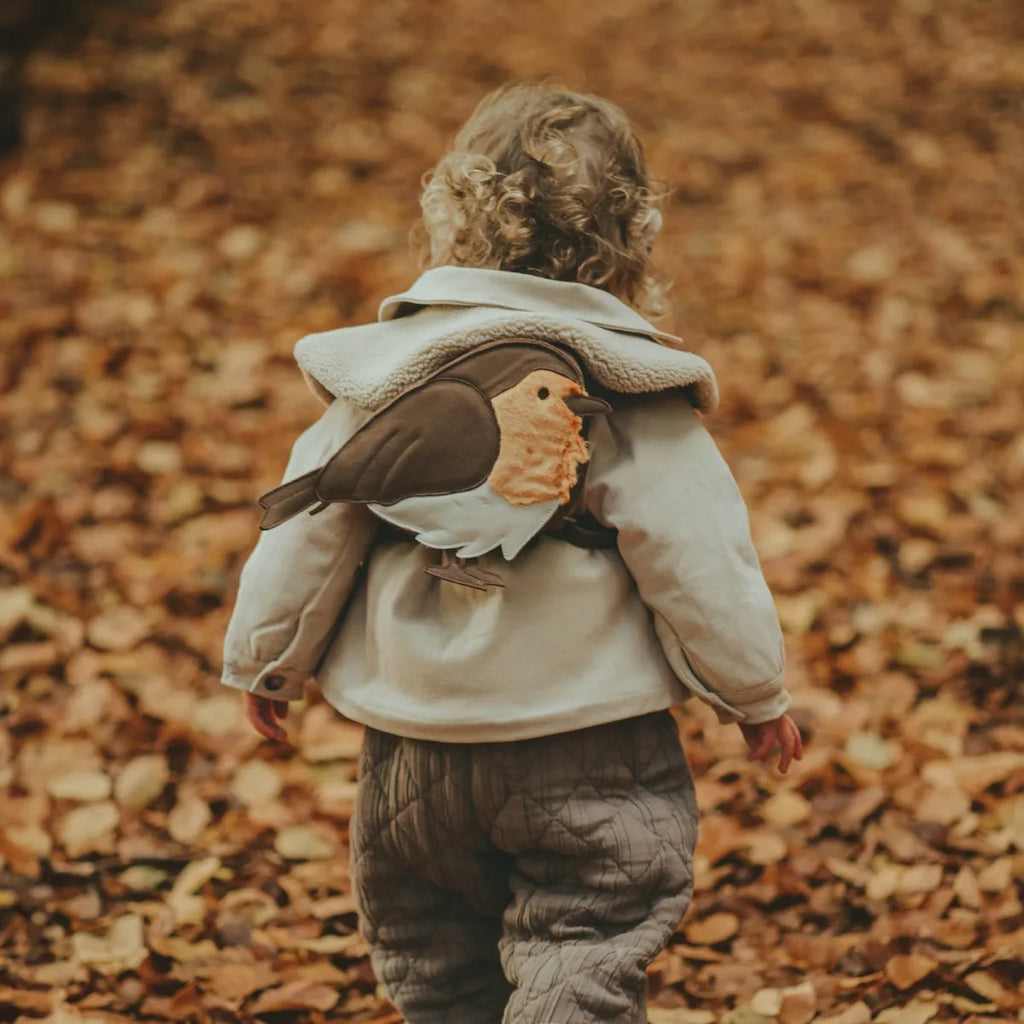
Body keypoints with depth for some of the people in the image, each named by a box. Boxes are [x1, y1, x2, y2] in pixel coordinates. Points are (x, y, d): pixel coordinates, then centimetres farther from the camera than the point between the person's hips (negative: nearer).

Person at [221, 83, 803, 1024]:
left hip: (413, 755, 3)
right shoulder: (634, 395, -10)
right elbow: (698, 560, -10)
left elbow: (306, 531, 3)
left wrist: (266, 662, 21)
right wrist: (756, 694, 6)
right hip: (591, 762, -3)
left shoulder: (379, 374, -2)